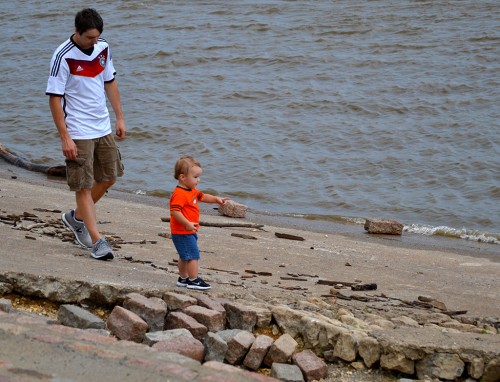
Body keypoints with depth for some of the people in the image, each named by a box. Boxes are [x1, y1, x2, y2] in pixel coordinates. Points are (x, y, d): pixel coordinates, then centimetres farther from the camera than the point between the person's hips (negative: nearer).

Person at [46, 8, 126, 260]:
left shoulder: (103, 48, 2)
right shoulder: (63, 57, -17)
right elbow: (54, 98, -16)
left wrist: (119, 117, 13)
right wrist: (64, 137, -18)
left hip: (103, 128, 7)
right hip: (78, 133, -7)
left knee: (108, 178, 15)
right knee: (84, 186, -2)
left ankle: (76, 218, 34)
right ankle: (97, 242, 1)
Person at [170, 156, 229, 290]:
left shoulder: (192, 191, 10)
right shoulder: (179, 194, -24)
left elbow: (203, 197, 25)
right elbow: (175, 211, -31)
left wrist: (216, 199, 11)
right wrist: (187, 224, -34)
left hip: (189, 232, 11)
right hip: (183, 232, -11)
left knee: (185, 257, 20)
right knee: (193, 255, -9)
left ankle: (183, 279, 31)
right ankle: (193, 280, -4)